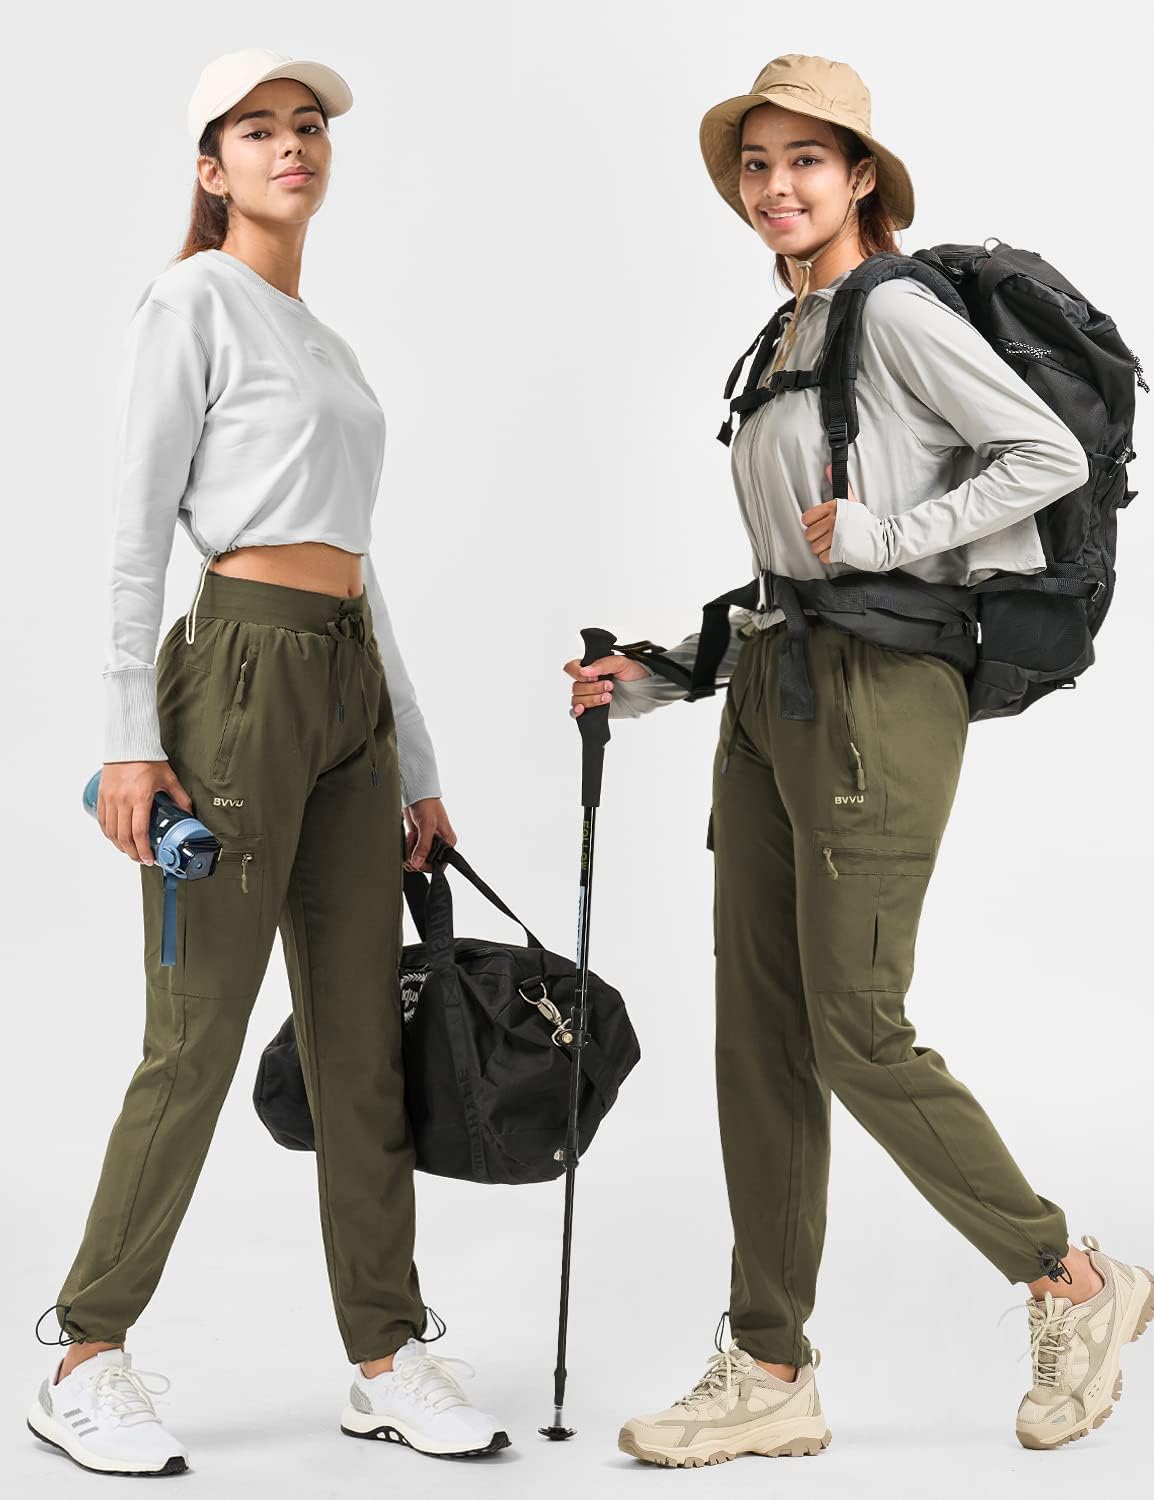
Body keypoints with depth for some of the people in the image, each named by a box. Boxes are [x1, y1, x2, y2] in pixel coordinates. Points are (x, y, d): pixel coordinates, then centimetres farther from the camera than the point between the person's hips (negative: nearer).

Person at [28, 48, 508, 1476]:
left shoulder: (325, 342, 21)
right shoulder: (193, 301, -1)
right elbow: (137, 527, -8)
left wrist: (417, 764, 19)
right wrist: (128, 734, -17)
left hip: (351, 684, 8)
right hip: (241, 670, -8)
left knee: (362, 1037, 7)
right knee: (197, 1037, -5)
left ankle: (388, 1358, 15)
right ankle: (86, 1361, 7)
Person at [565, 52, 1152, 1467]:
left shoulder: (894, 314, -6)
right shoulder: (789, 341, 18)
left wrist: (886, 534, -17)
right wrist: (657, 676, 17)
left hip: (876, 693, -9)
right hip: (770, 698, 9)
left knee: (857, 1035, -7)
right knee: (759, 1041, 7)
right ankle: (770, 1372, 14)